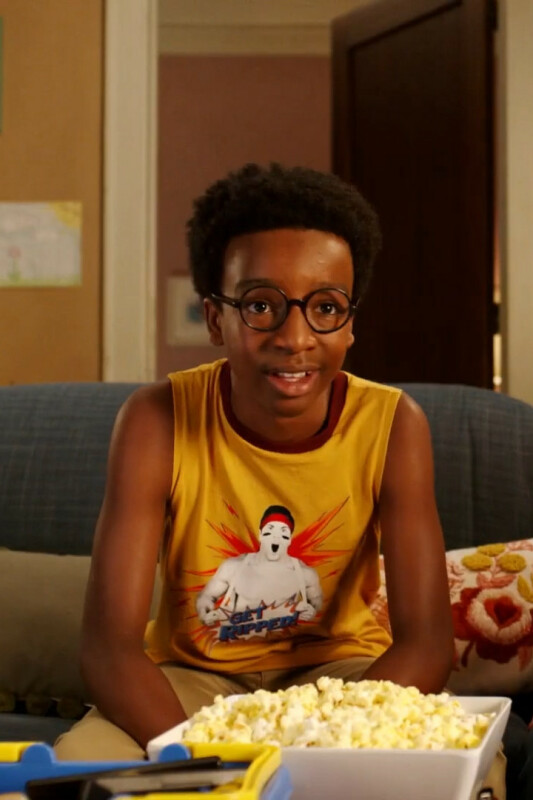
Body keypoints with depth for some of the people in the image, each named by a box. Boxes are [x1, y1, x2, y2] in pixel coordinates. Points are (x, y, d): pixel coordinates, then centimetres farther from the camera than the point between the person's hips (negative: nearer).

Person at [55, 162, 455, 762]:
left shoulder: (392, 427, -16)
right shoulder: (157, 421, -18)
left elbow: (425, 642, -21)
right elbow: (110, 645, -24)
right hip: (189, 675, 0)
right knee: (72, 766, -30)